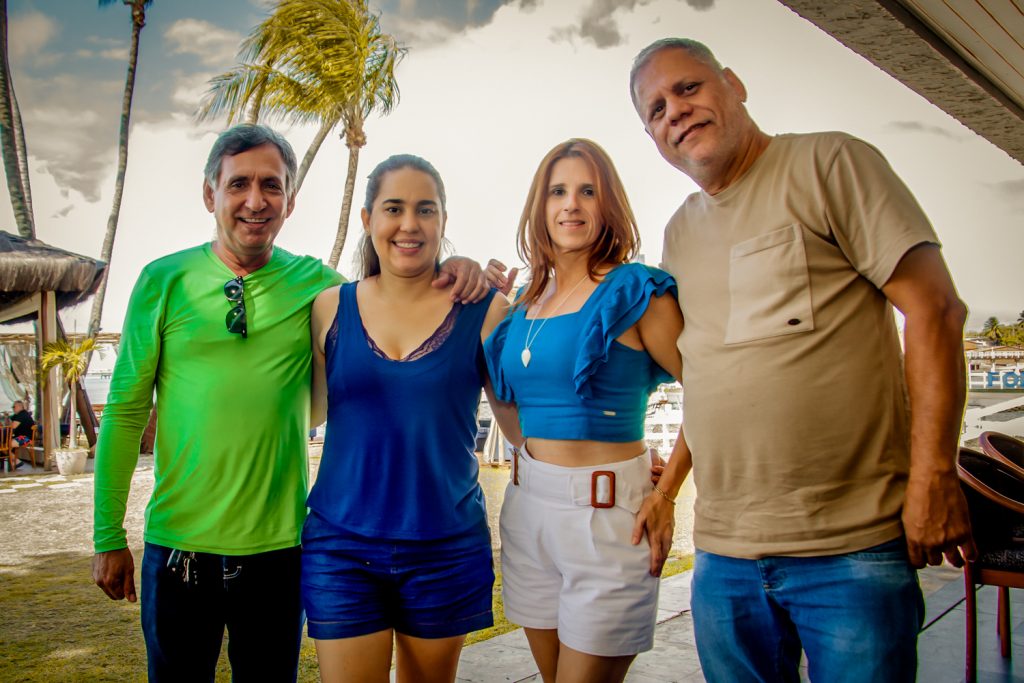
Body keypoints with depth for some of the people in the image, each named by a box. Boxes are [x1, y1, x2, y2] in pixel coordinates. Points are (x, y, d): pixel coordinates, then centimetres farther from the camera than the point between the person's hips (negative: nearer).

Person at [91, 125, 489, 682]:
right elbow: (125, 410, 0)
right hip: (178, 545, 0)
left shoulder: (315, 285, -1)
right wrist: (108, 536, 0)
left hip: (278, 546, 1)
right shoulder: (164, 280, -3)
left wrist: (455, 275, -17)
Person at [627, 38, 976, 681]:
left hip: (851, 545, -5)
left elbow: (934, 308, -9)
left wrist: (934, 476, -15)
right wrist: (670, 485, 13)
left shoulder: (829, 162, -3)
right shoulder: (679, 234, 14)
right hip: (722, 551, 6)